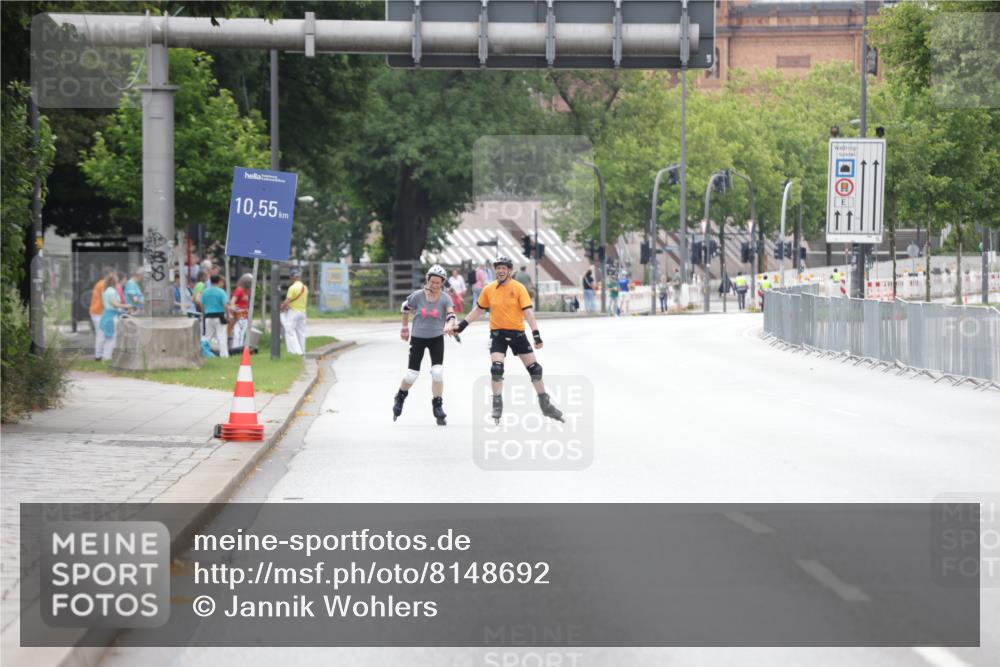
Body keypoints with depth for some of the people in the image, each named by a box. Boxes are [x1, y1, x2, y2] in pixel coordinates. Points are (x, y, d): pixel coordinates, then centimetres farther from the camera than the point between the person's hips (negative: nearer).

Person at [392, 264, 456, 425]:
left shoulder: (445, 299, -12)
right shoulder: (417, 296, -12)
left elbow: (451, 315, -27)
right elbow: (405, 308, 7)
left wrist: (449, 325, -49)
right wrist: (405, 327, 16)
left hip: (436, 338, 0)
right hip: (418, 338, 0)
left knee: (437, 372, -11)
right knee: (412, 374, 2)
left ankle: (438, 407, 2)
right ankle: (400, 399, 30)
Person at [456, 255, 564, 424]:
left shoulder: (519, 288, -8)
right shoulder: (488, 290, 0)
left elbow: (528, 312, -13)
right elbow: (479, 309, 13)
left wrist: (536, 333, -20)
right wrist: (463, 325, 12)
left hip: (517, 333, -1)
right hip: (497, 334, 1)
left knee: (534, 368, 3)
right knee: (496, 368, -16)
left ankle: (546, 405, 18)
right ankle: (497, 406, -2)